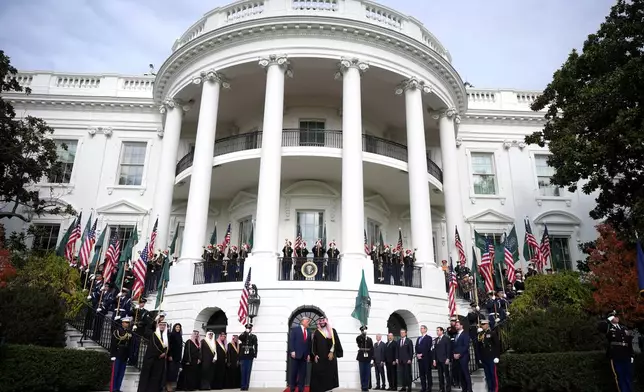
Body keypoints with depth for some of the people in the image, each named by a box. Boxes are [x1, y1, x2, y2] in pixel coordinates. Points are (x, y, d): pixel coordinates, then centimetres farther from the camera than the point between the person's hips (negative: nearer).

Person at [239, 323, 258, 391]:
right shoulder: (243, 336, 7)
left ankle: (246, 386, 4)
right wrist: (245, 332, -19)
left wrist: (255, 354, -9)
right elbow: (239, 338, -18)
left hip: (250, 356, -1)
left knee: (248, 371, 0)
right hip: (243, 356, 1)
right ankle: (243, 386, 10)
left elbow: (255, 346, 0)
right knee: (243, 372, 4)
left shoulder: (254, 337, 6)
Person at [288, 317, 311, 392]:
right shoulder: (295, 329, 3)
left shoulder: (308, 333, 19)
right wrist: (292, 351, -14)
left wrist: (308, 354, 6)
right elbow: (291, 340, -5)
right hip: (296, 354, -5)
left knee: (302, 373, 2)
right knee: (294, 372, 0)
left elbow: (309, 344, 17)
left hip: (304, 356, 5)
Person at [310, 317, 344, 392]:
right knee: (318, 375, -3)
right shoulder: (316, 333, 7)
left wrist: (331, 352, -12)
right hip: (319, 358, 0)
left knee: (329, 374, 0)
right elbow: (313, 345, 5)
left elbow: (335, 343, -1)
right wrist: (314, 355, -5)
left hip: (330, 357, 0)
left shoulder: (332, 331, 5)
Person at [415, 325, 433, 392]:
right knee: (421, 373, 5)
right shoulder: (419, 338, 20)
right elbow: (416, 347, 14)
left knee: (428, 373, -2)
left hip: (426, 358, -6)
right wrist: (417, 354, -3)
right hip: (419, 358, 6)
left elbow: (428, 348, -11)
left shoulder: (429, 338, -1)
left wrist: (422, 354, -14)